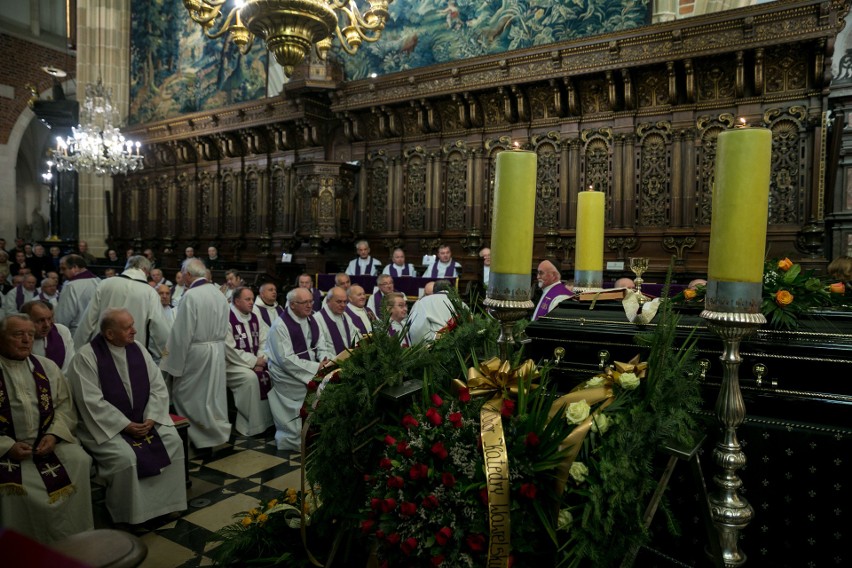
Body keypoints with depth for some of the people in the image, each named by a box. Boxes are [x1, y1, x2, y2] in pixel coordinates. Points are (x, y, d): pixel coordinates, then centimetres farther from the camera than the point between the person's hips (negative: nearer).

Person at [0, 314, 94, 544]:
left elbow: (64, 405, 8)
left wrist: (54, 434, -9)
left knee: (78, 460, -23)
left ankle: (72, 538, -9)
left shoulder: (47, 367, 11)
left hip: (47, 442, 2)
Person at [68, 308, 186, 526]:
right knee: (125, 457, -28)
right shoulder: (87, 356, -13)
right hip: (108, 425, -5)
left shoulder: (137, 348, 2)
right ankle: (127, 515, -3)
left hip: (143, 420, 5)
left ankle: (165, 502, 1)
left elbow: (158, 386, 3)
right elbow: (92, 402, -17)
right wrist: (125, 425, -19)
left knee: (173, 442, -14)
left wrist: (151, 418, -11)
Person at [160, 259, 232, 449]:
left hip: (196, 353, -7)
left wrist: (174, 363, -10)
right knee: (213, 396, 15)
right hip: (217, 353, 7)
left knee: (187, 397, 6)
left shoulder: (191, 296, -17)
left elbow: (182, 333, -16)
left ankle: (196, 437, 12)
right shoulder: (219, 294, 5)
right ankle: (215, 432, 24)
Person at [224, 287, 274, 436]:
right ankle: (251, 426, -21)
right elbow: (230, 350, -17)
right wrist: (254, 362, -15)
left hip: (254, 363, 7)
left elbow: (264, 342, 10)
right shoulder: (227, 319, -12)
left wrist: (260, 360, -9)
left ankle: (268, 420, -9)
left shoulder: (254, 318, 11)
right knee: (251, 377, -31)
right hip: (231, 365, -6)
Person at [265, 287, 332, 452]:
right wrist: (316, 367, -23)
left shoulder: (311, 320, 6)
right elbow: (286, 360, -20)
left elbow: (321, 347, 9)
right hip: (289, 376, -7)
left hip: (312, 370, 7)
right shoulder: (280, 325, -15)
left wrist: (326, 359, -14)